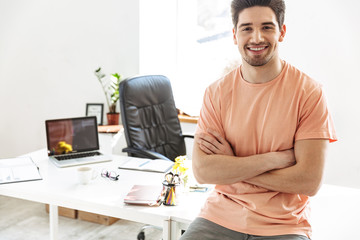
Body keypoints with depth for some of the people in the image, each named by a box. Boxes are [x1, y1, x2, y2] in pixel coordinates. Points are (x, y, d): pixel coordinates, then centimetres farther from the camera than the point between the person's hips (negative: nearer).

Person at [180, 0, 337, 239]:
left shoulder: (309, 92, -8)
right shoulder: (216, 92, -1)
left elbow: (309, 181, -14)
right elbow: (202, 170, -10)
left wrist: (231, 164, -11)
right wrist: (275, 159, -15)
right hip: (221, 216, 2)